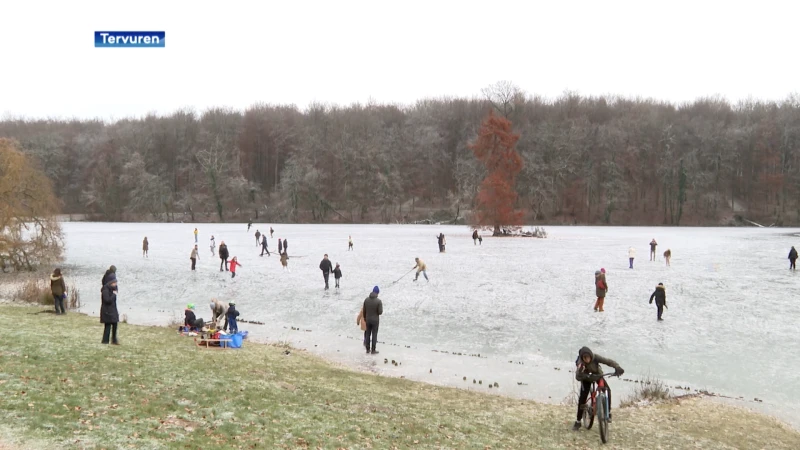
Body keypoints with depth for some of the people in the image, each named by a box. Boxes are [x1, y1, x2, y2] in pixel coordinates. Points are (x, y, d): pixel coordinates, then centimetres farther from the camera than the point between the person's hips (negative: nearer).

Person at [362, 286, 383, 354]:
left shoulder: (366, 299, -5)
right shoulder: (379, 301, -19)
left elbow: (364, 311, 1)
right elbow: (380, 312, -17)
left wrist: (365, 318, 16)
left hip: (368, 320, 4)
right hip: (375, 320, -4)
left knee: (367, 334, 14)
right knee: (374, 335, 6)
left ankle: (368, 350, 20)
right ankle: (373, 350, 12)